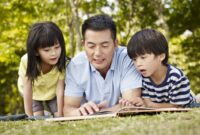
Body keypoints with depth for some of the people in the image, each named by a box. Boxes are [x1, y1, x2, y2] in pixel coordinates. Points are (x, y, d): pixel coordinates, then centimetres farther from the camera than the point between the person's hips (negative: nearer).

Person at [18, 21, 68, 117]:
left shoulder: (62, 63, -36)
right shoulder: (27, 61, -37)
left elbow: (60, 90, -30)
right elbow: (27, 91, -30)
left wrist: (60, 116, -27)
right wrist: (30, 117, -28)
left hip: (53, 91, 1)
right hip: (33, 91, -1)